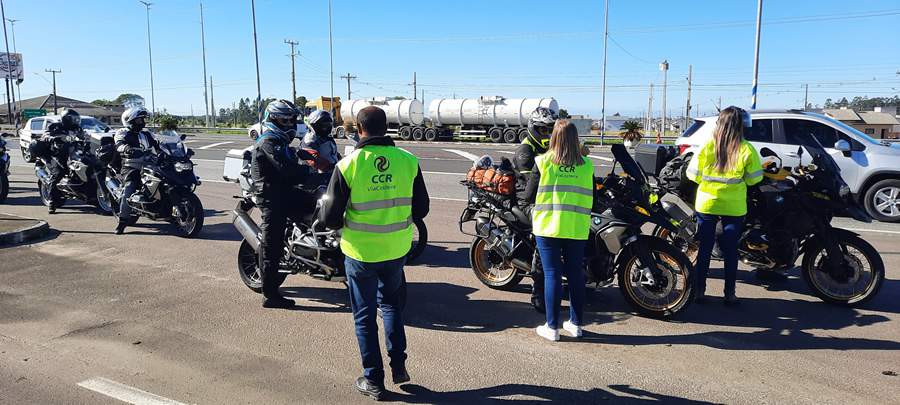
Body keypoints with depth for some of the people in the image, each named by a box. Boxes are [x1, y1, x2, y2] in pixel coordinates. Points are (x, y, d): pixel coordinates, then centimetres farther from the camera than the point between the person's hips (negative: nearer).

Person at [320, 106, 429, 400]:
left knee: (365, 315, 14)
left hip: (361, 252, -3)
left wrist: (343, 223, 11)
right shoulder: (408, 161, -7)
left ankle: (373, 380, 23)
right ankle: (398, 364, 23)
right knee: (391, 302, 27)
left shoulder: (348, 165, -15)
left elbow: (330, 218, -11)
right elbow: (421, 209, 1)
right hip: (397, 249, 3)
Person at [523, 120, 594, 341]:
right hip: (577, 229, 2)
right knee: (575, 274, 12)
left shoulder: (543, 162, -6)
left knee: (552, 274, 3)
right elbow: (590, 199, 6)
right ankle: (576, 323, 23)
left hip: (548, 226, -2)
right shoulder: (586, 165, 0)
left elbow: (530, 195, -2)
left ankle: (552, 327, 8)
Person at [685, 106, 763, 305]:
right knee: (731, 251, 10)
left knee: (704, 249, 10)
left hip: (706, 204, 1)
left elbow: (693, 174, -2)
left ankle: (699, 290, 13)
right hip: (734, 207, -1)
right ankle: (729, 293, 15)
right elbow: (754, 178, -2)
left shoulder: (707, 146, -7)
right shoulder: (746, 150, -9)